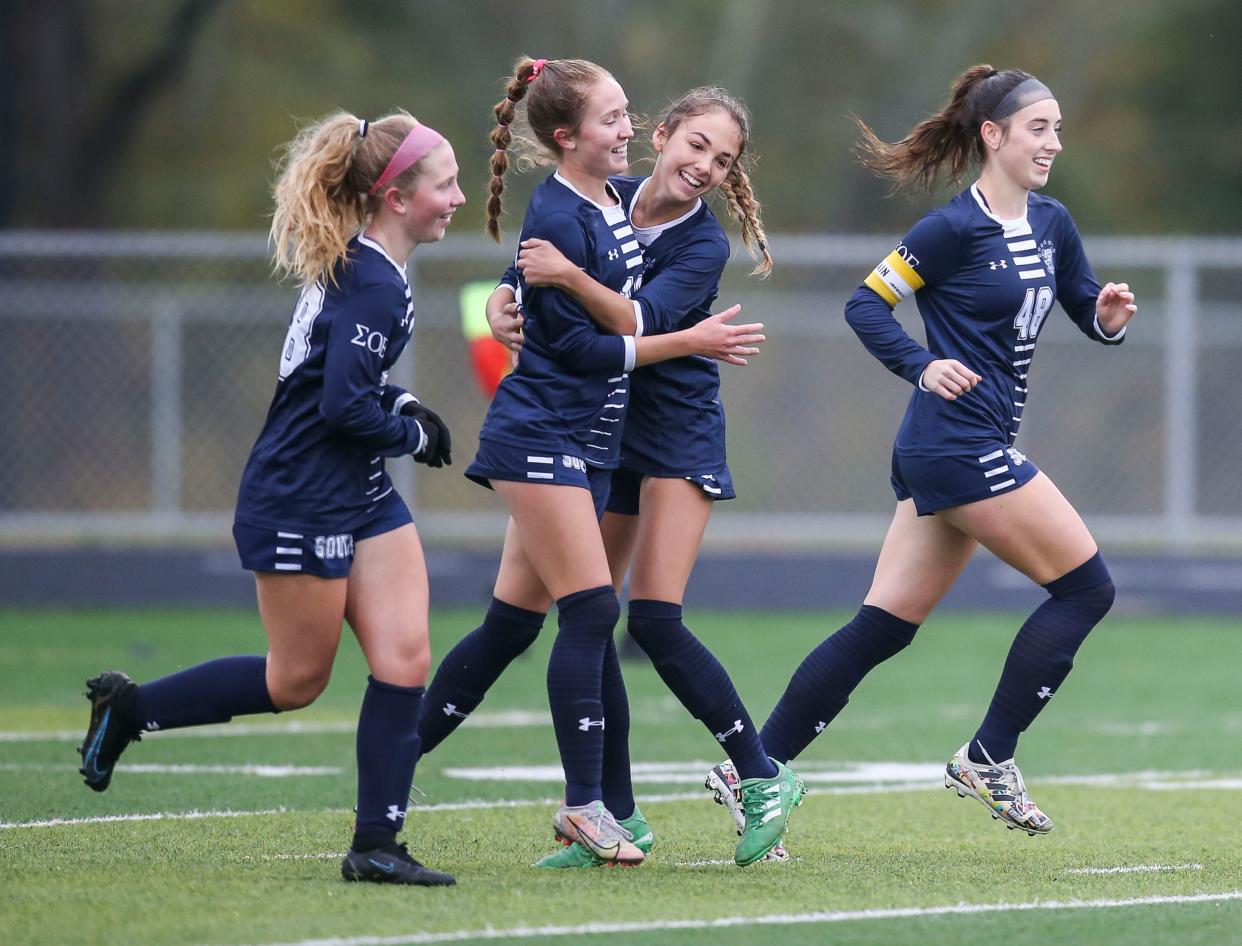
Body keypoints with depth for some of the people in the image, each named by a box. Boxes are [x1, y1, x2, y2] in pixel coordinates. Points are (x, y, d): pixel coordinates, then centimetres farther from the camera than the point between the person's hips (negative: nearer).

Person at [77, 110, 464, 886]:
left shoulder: (360, 268, 10)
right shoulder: (373, 284, -20)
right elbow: (345, 406, -26)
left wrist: (402, 406, 9)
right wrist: (412, 433, -9)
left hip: (362, 498, 9)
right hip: (300, 506, -9)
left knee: (405, 660, -2)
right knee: (296, 682, 3)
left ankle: (377, 844, 0)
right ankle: (130, 709, 21)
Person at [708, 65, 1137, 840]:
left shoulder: (1051, 224, 12)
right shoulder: (956, 229, -11)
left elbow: (1088, 311, 18)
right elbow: (868, 305, -7)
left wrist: (1109, 315, -5)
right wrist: (924, 367, -21)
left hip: (959, 452, 8)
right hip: (959, 445, -8)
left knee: (885, 626, 6)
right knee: (1085, 588, -6)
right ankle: (989, 758, 0)